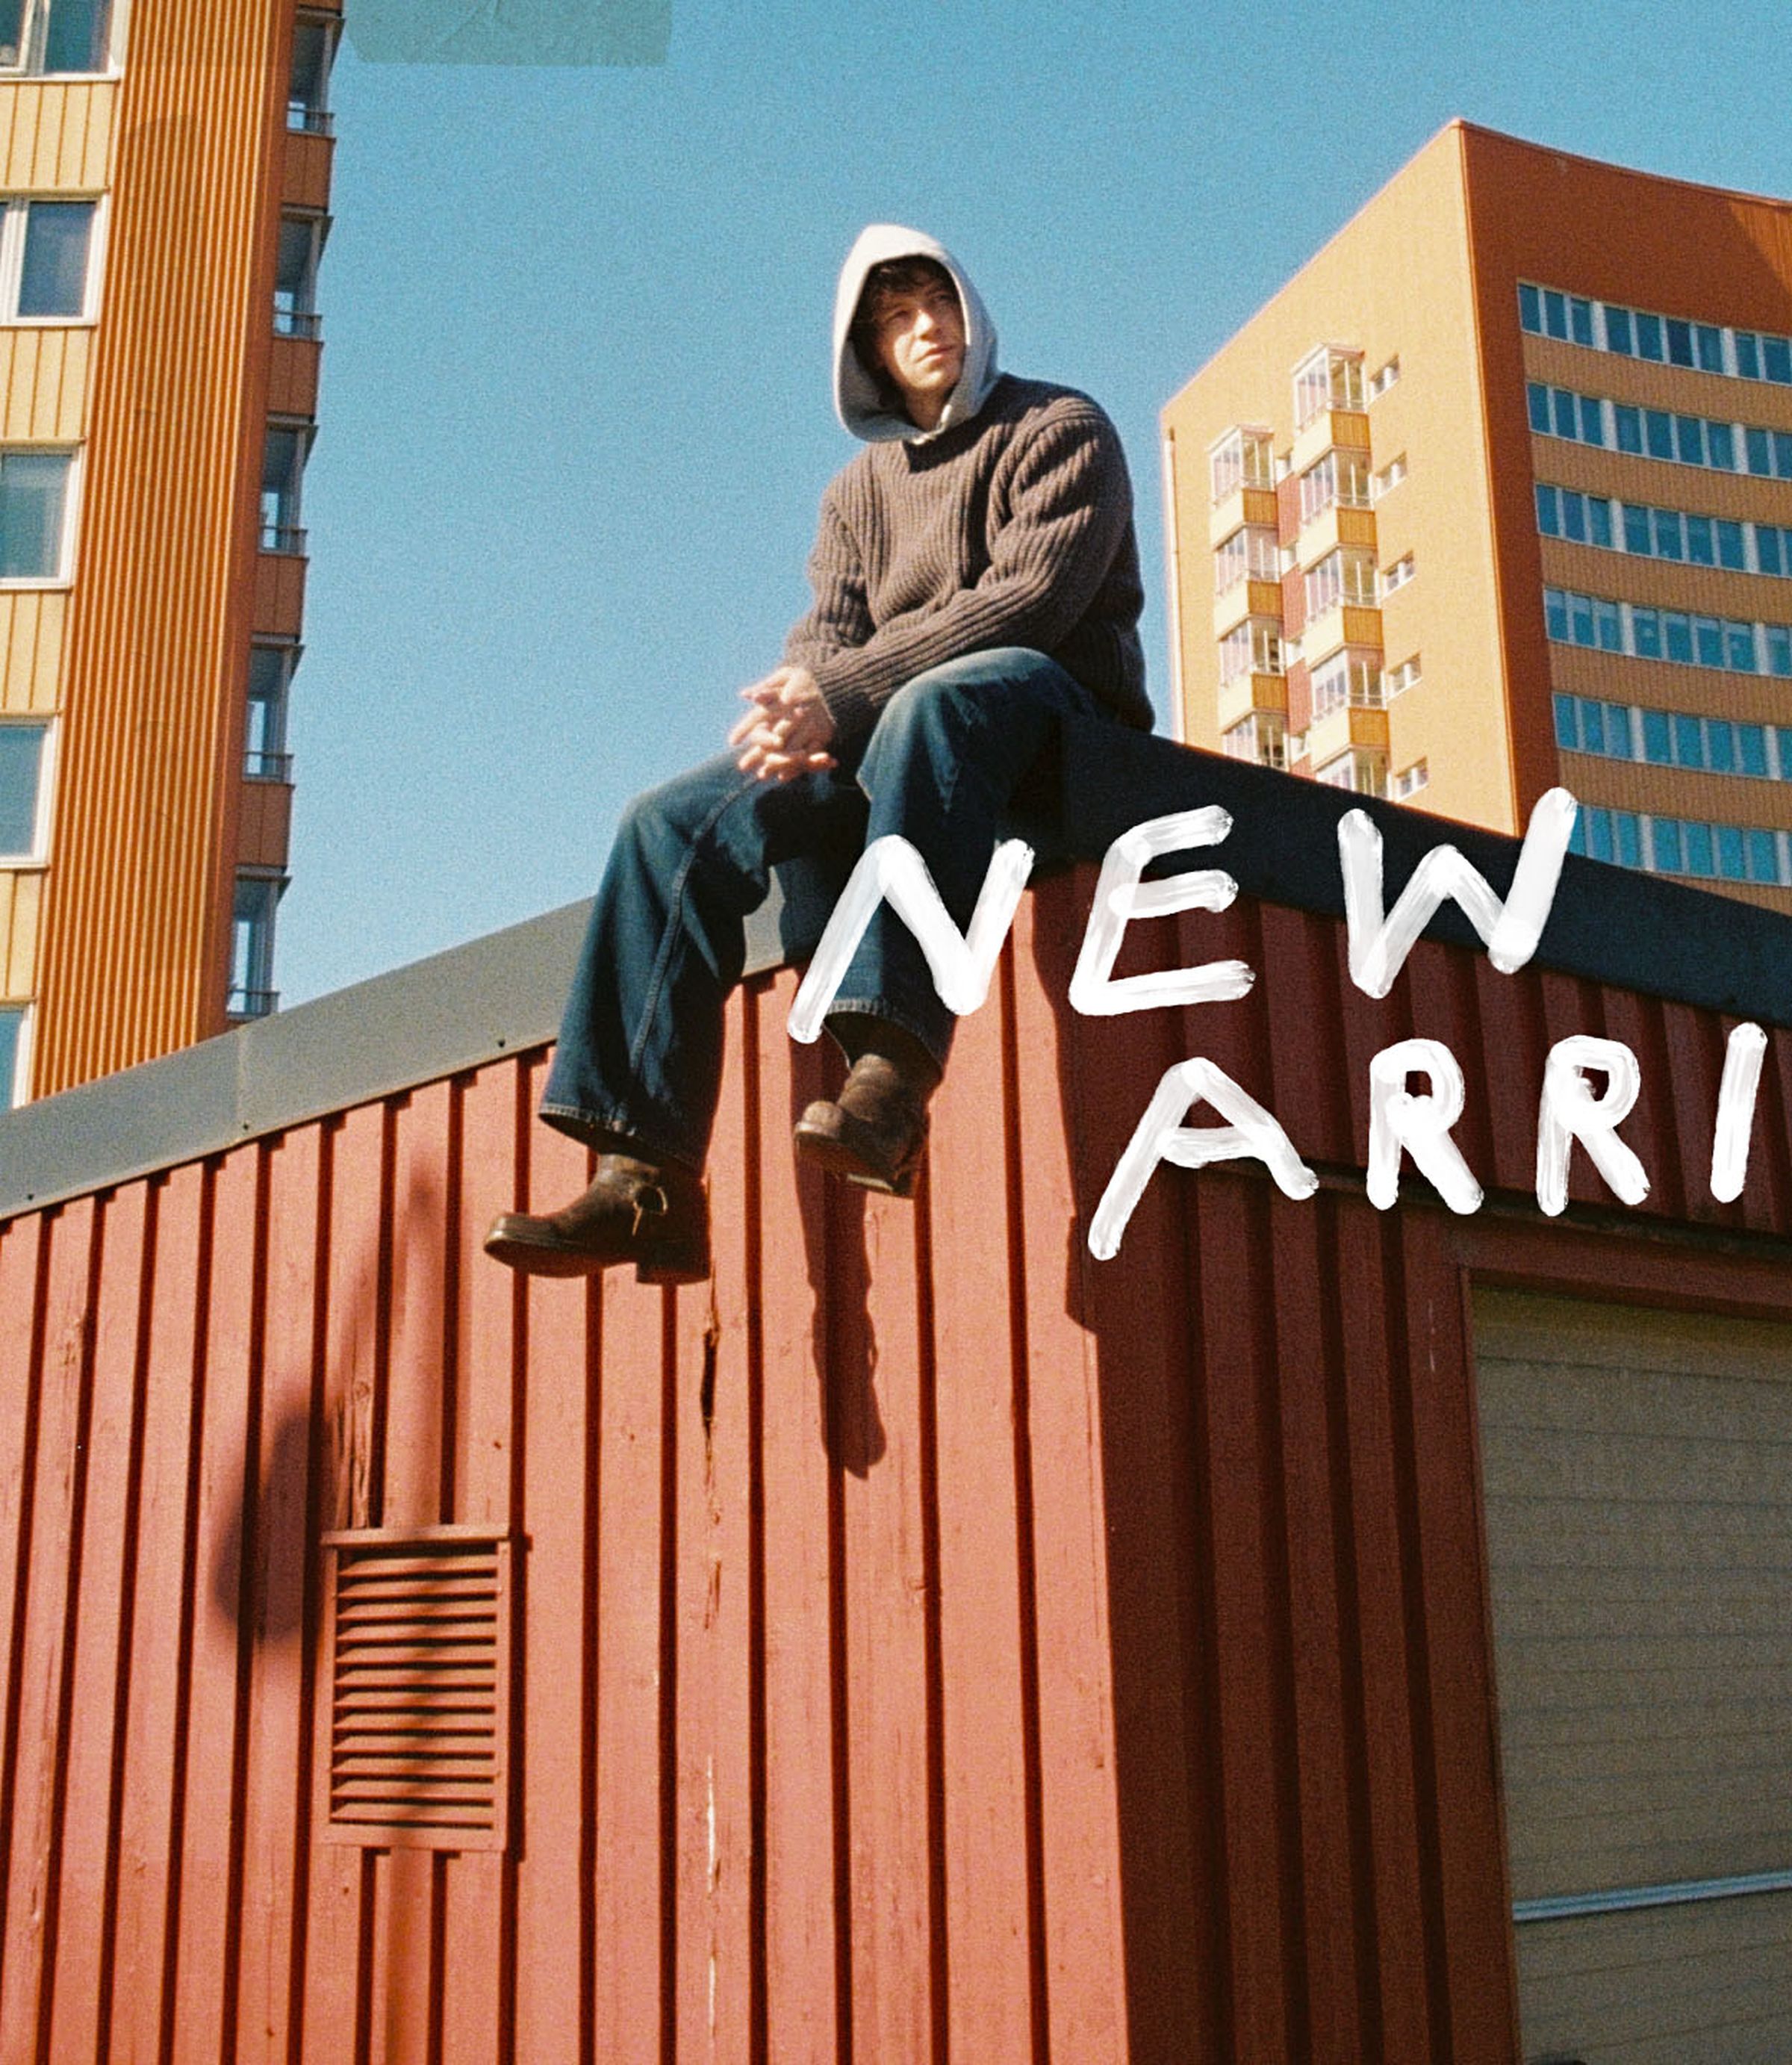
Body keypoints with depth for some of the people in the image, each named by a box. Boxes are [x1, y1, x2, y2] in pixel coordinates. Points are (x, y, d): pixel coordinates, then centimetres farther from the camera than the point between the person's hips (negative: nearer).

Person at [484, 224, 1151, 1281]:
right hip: (884, 747, 6)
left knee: (935, 705, -41)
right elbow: (826, 632, 10)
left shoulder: (1061, 429, 5)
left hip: (1049, 704, -5)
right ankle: (645, 1180, -24)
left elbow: (1030, 599, -12)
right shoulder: (860, 490, 23)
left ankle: (889, 1074, -53)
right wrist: (795, 712, -18)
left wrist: (840, 694, -21)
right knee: (674, 823, -15)